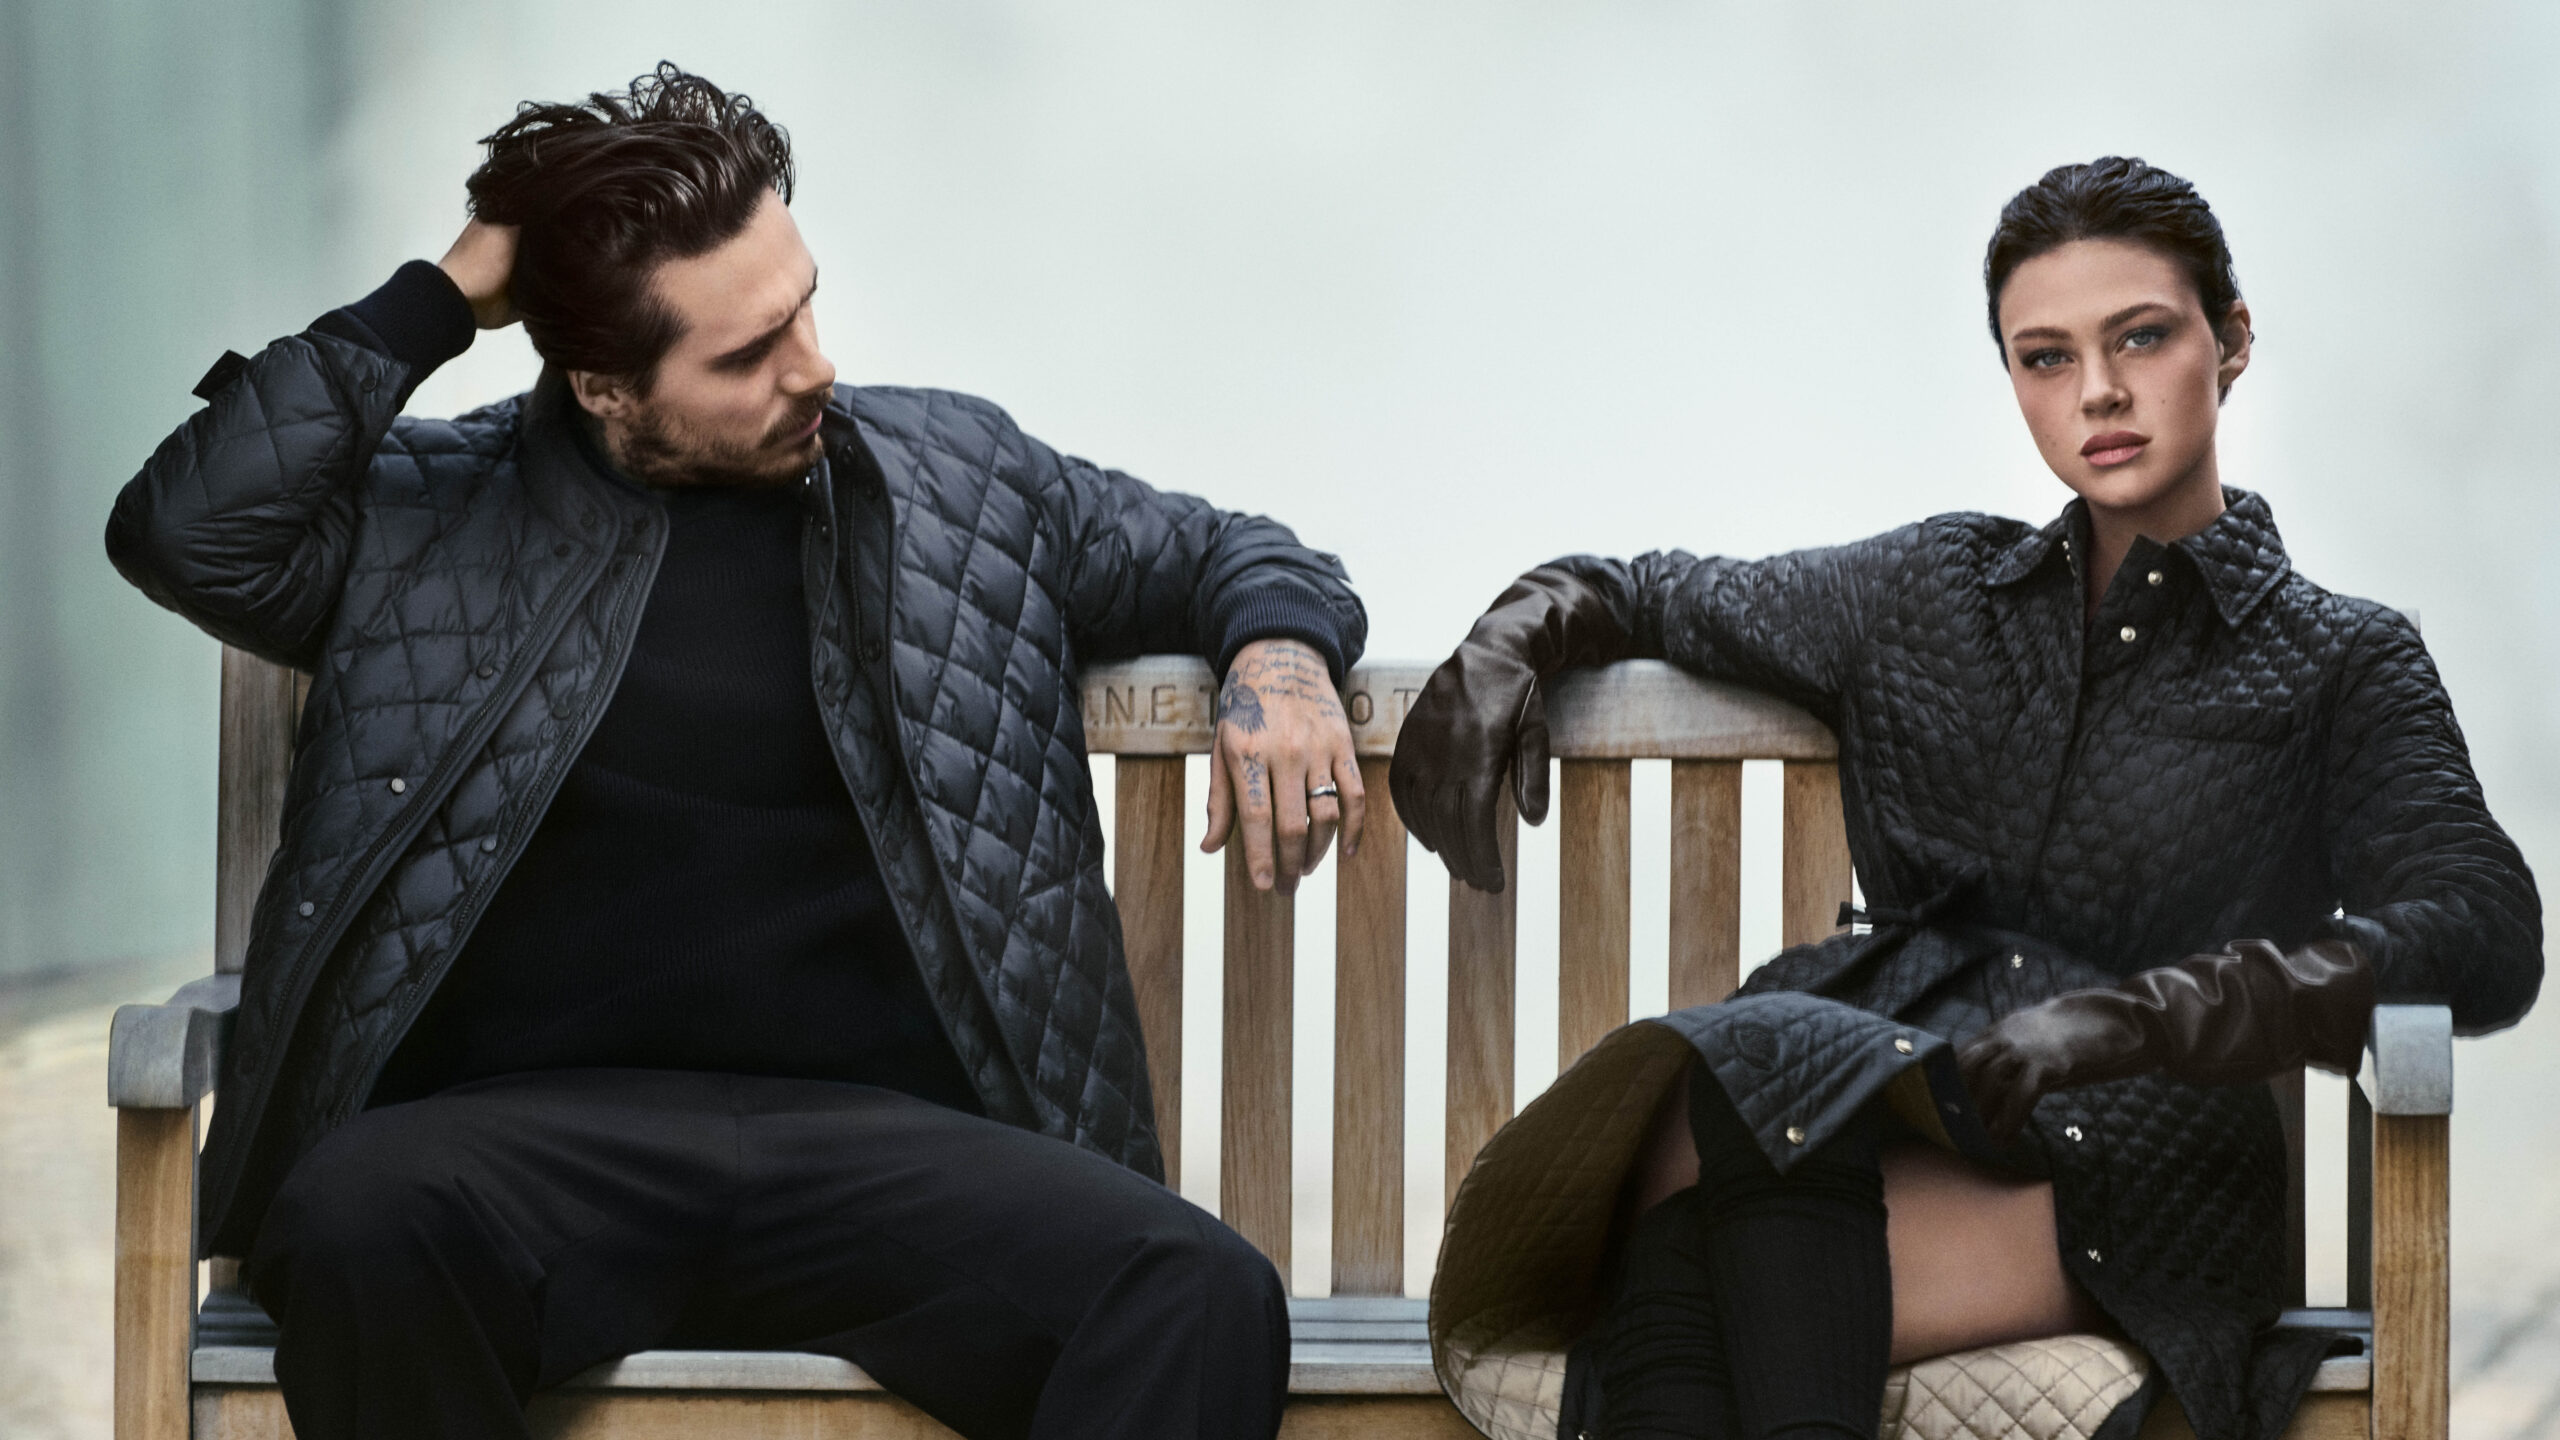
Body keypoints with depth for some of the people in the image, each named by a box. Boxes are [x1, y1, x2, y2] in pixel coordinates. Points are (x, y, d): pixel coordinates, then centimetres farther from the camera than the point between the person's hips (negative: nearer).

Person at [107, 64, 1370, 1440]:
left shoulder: (954, 476, 18)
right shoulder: (426, 517, 12)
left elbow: (1214, 552, 29)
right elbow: (188, 529, -5)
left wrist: (1280, 653, 5)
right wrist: (436, 301, 0)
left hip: (879, 1134, 2)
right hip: (535, 1134, -1)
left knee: (1203, 1298, -29)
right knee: (360, 1224, -38)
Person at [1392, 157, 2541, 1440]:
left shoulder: (2339, 663, 10)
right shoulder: (1936, 595, 22)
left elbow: (2488, 938, -8)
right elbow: (1649, 594, 36)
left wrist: (2141, 1013, -24)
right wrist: (1510, 645, 9)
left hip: (2125, 1180, -3)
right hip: (1884, 1115, 3)